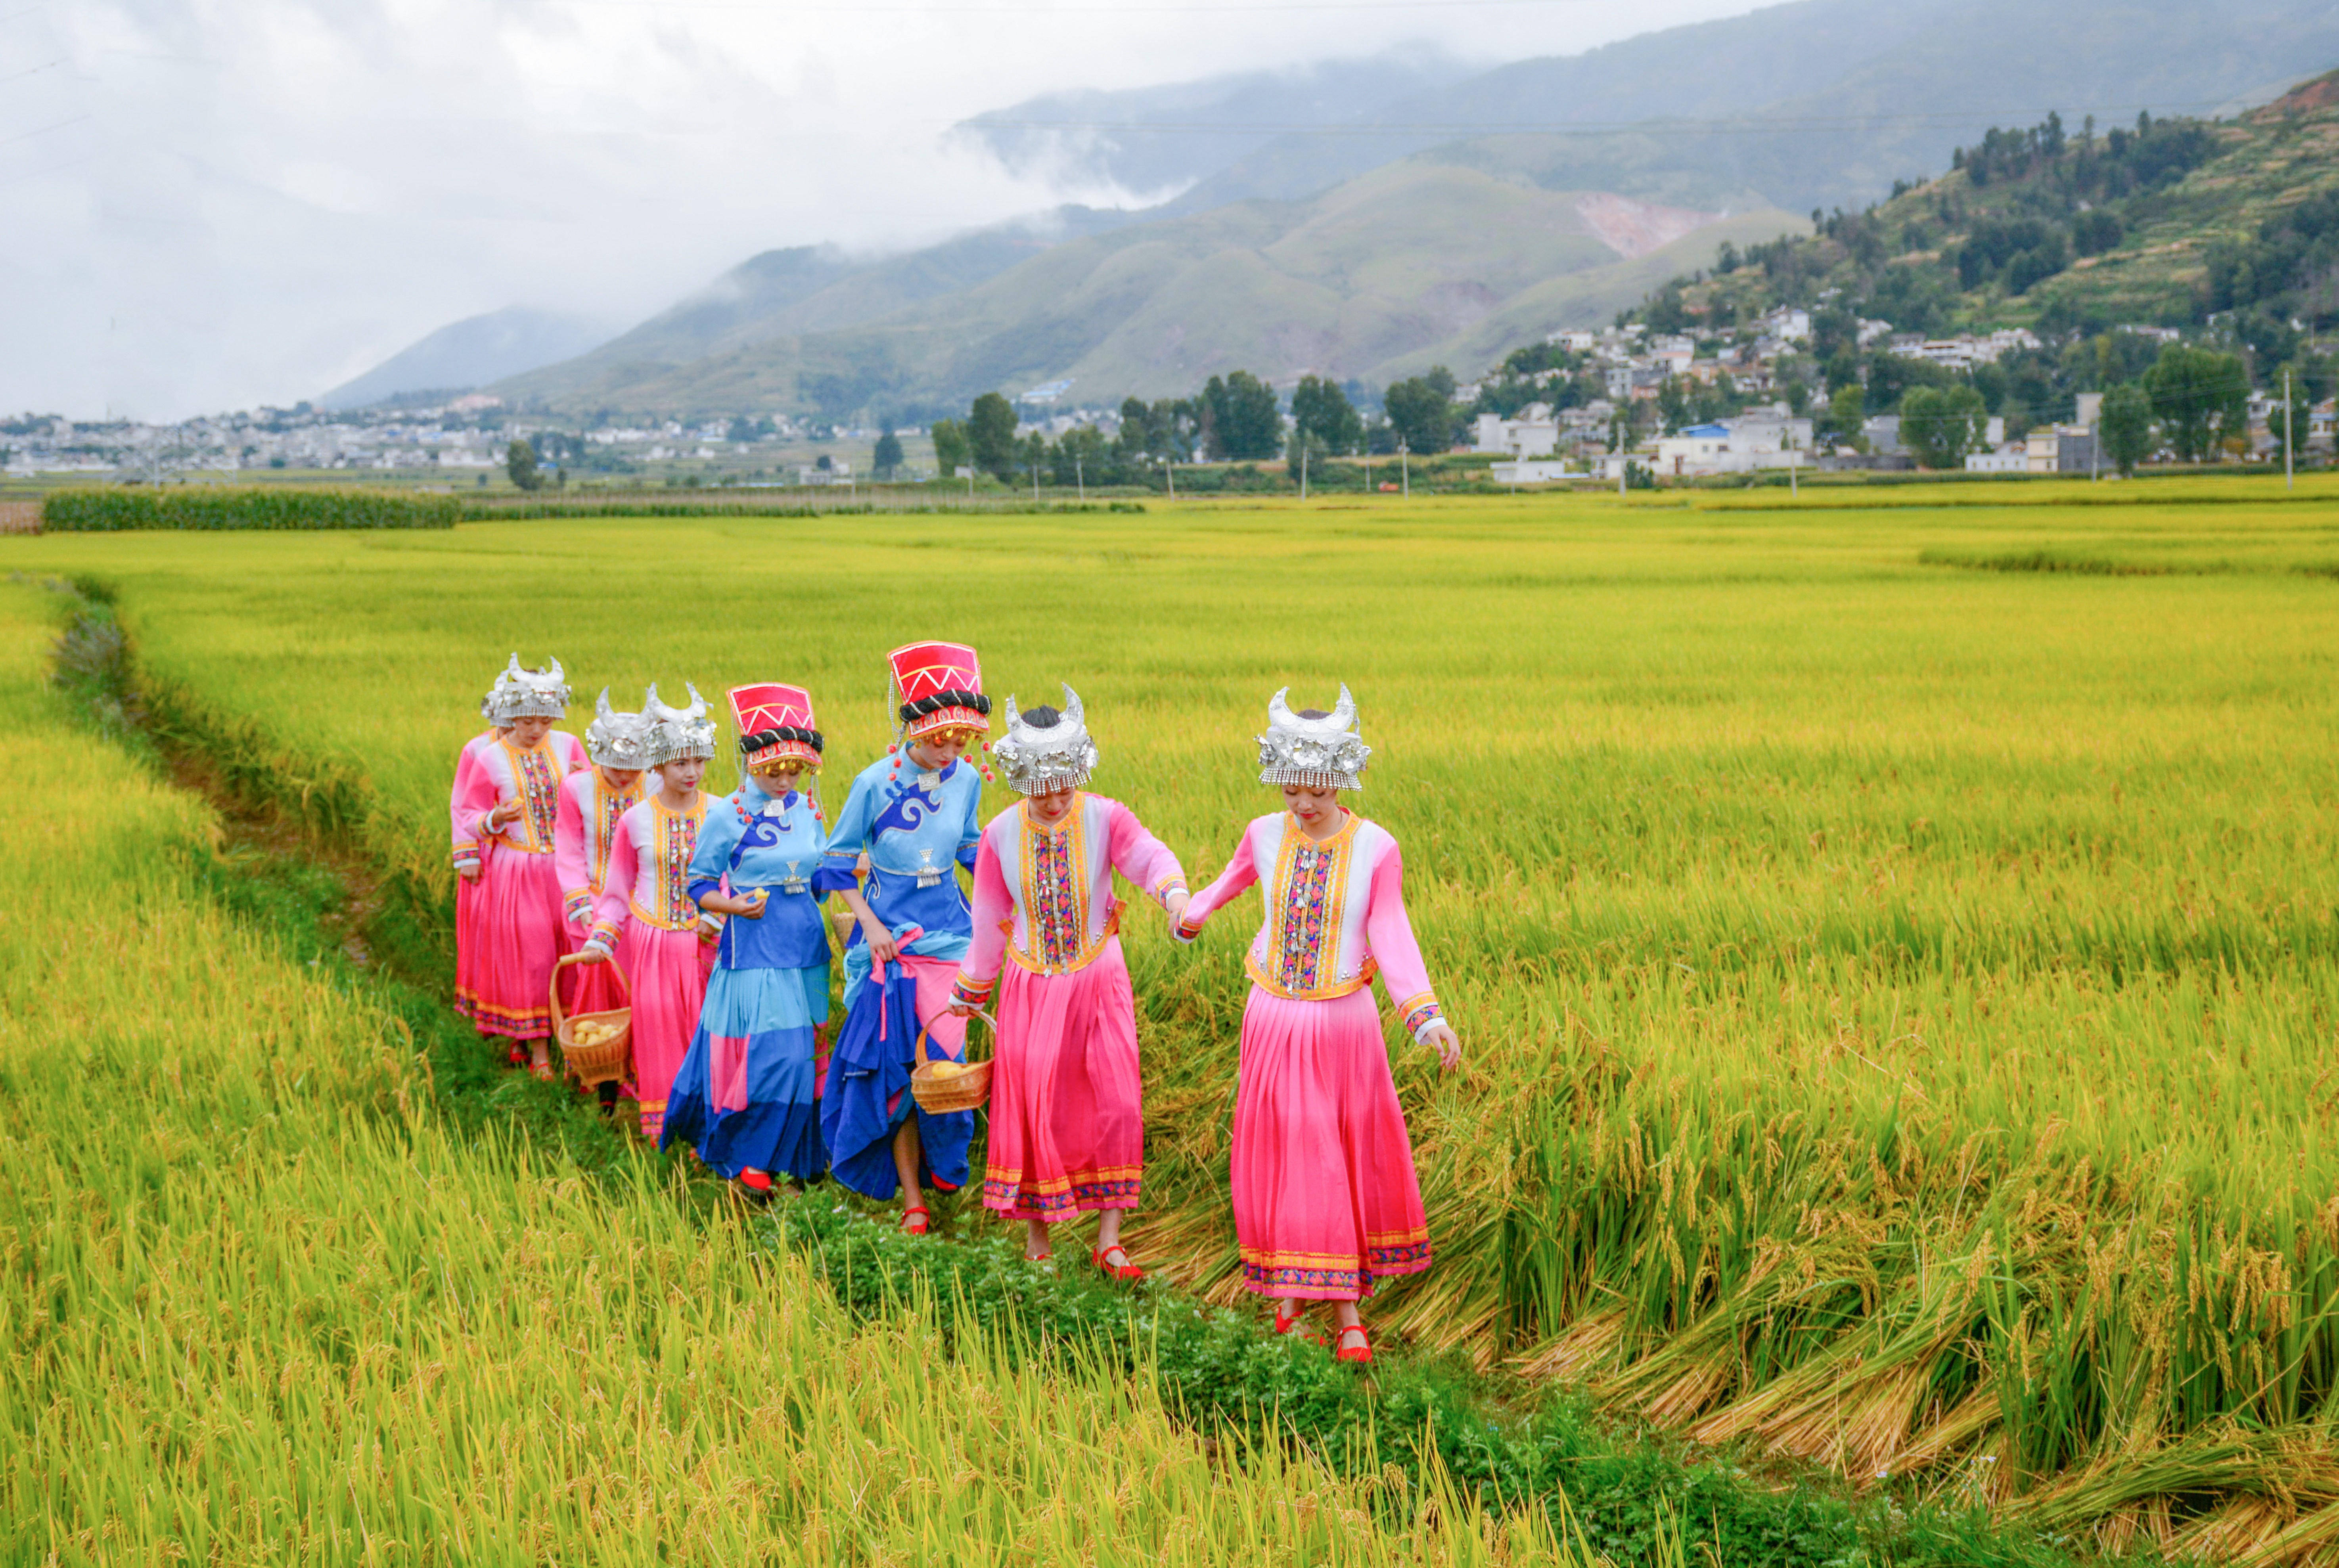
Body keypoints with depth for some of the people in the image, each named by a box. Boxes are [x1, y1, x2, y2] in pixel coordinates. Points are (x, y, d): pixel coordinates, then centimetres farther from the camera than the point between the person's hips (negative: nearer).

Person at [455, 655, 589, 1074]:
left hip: (565, 866, 2)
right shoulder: (491, 760, -4)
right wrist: (496, 820, -19)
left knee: (569, 946, 2)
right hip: (516, 869, -2)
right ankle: (536, 1044, 8)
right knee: (529, 953, -2)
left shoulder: (567, 746, 3)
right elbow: (470, 817, 2)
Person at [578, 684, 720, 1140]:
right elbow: (618, 891, 9)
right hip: (652, 942, 1)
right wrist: (599, 940, 0)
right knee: (658, 1029, 4)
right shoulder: (636, 820, 0)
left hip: (707, 943, -1)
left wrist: (719, 918, -10)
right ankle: (662, 1120, 18)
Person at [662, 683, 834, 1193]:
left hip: (804, 944, 5)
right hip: (753, 946, -5)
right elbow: (699, 884, -1)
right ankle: (744, 1155, 3)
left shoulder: (808, 809, 8)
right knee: (769, 1050, -12)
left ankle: (798, 1153, 22)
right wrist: (733, 905, -18)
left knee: (803, 1051, 9)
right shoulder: (728, 816, -7)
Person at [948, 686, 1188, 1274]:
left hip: (1097, 982, -1)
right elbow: (989, 918, 8)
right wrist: (970, 990, 16)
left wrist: (1176, 895, -52)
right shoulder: (1001, 834, -3)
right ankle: (1036, 1232, 18)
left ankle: (1109, 1237, 5)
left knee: (1116, 1104, -5)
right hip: (1032, 985, 1)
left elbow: (1149, 857, -30)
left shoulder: (1105, 819, -10)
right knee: (1034, 1108, 3)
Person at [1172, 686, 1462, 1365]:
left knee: (1351, 1162, 5)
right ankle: (1290, 1289, 21)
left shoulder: (1376, 849, -11)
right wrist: (1193, 913, 39)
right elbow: (1236, 876, 20)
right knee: (1280, 1158, 7)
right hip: (1273, 1021, 2)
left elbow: (1391, 936, -8)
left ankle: (1350, 1312, 14)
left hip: (1344, 1023, -2)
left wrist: (1427, 1015, -22)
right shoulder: (1266, 834, -3)